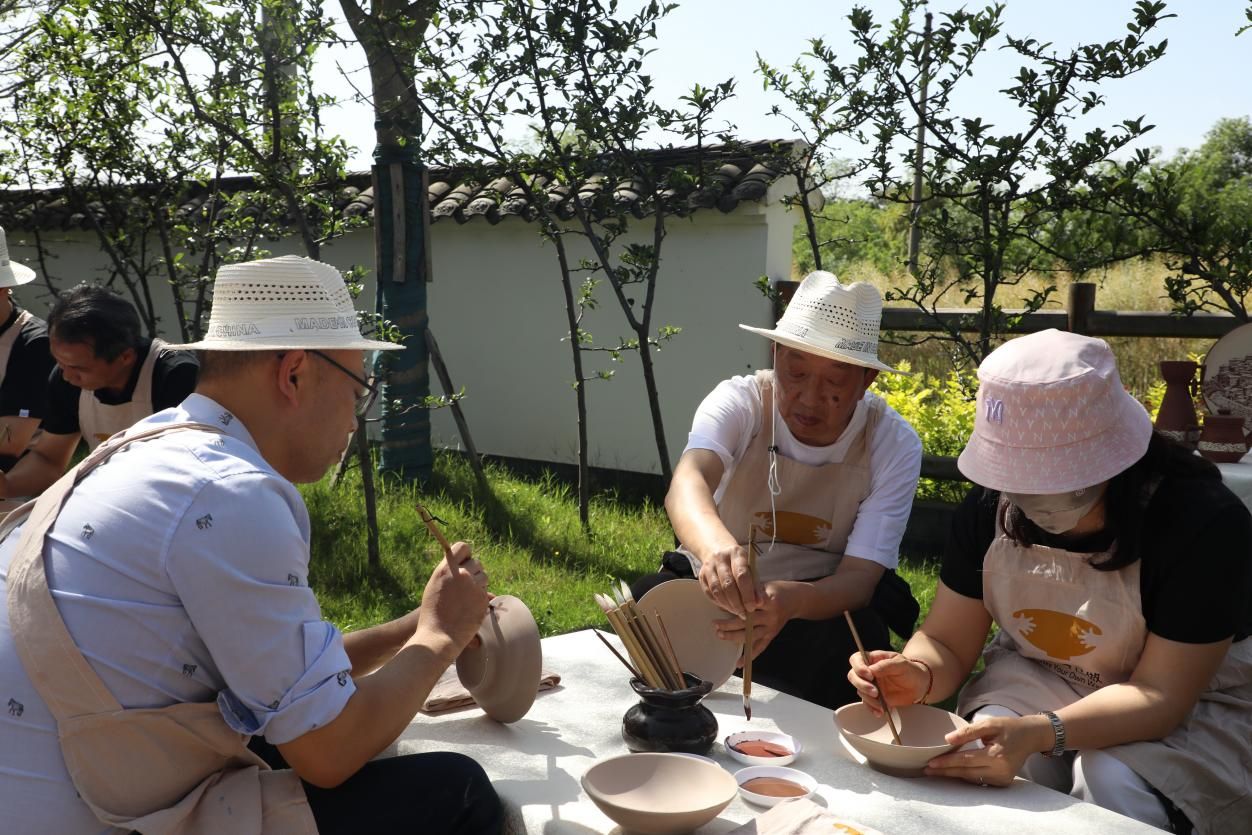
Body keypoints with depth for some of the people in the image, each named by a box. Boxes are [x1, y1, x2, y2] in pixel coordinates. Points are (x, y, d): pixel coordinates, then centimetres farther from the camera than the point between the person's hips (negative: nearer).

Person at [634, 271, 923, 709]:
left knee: (856, 639, -33)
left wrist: (792, 600, -46)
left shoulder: (893, 444, -15)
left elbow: (860, 575, -21)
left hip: (824, 599, 0)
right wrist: (715, 544, -63)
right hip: (716, 587, 0)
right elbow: (687, 482, -38)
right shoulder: (740, 400, -17)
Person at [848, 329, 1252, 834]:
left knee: (1111, 783, -32)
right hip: (1042, 680, 3)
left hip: (1192, 707, -2)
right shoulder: (992, 505, -13)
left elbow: (1160, 693, -27)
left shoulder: (1203, 522, -26)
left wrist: (1040, 733, -44)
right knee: (988, 764, -27)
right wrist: (920, 677, -33)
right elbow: (947, 642, -7)